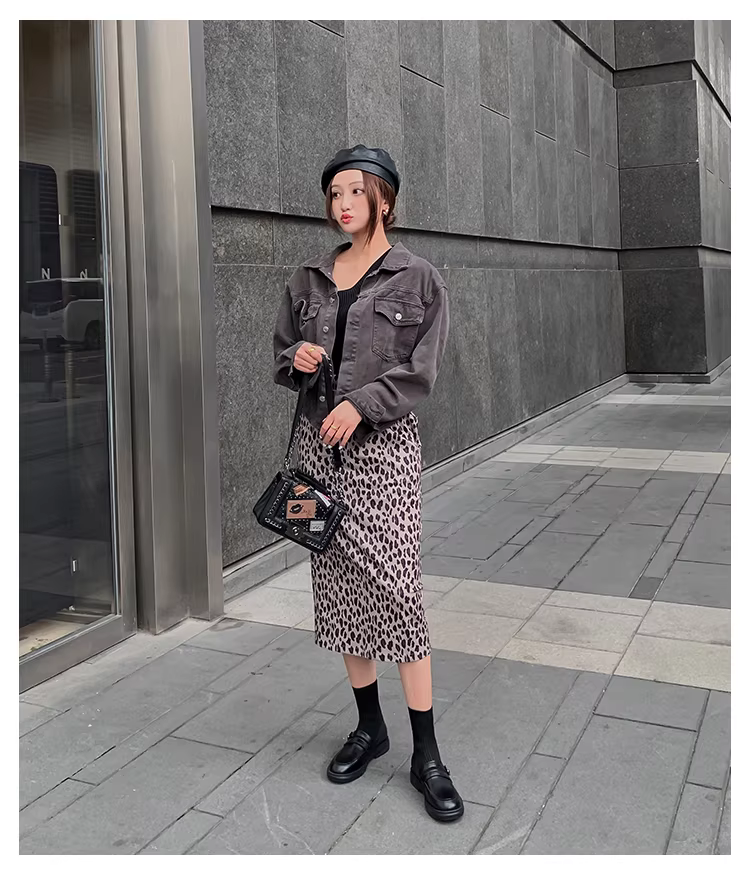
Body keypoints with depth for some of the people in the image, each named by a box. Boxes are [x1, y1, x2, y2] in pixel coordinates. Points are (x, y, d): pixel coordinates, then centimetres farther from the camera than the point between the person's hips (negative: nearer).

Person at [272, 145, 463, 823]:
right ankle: (369, 726, 25)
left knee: (396, 588, -8)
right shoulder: (308, 281, 14)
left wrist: (362, 402, -19)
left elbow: (420, 370, -6)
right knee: (339, 586, 8)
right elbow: (281, 356, 19)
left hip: (384, 444, -4)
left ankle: (426, 753, 3)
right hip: (319, 443, 5)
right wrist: (297, 359, -4)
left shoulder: (419, 279, 1)